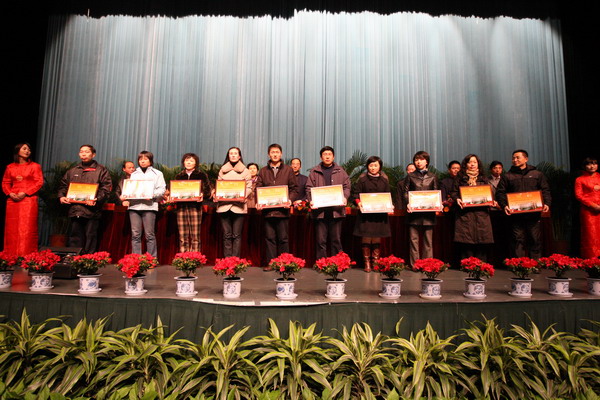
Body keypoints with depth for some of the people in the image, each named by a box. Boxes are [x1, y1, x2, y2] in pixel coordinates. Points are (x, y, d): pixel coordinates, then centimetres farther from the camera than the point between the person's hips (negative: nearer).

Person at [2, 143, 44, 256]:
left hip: (28, 199, -3)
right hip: (13, 200, 4)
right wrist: (10, 193, -3)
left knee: (26, 228, -8)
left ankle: (25, 255, -7)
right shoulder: (10, 167, 16)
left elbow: (39, 182, -2)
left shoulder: (35, 166, 7)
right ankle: (10, 255, 9)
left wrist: (25, 193, -11)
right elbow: (5, 183, 16)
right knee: (11, 228, 3)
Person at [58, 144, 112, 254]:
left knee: (90, 239, -1)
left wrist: (97, 200, -19)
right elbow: (63, 185, 24)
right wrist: (61, 196, 4)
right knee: (74, 239, 9)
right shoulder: (72, 171, 20)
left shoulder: (101, 170, 4)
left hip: (91, 211, -4)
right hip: (74, 210, 5)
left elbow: (106, 188, -5)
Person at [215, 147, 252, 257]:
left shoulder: (245, 171, 10)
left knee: (236, 235, -2)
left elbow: (249, 187, 3)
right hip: (224, 204, 2)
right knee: (227, 235, 2)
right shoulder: (222, 170, 16)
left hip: (239, 205, -2)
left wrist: (244, 196, -16)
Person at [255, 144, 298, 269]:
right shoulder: (263, 171, 13)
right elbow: (258, 188, 8)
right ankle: (270, 263, 11)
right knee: (269, 238, 5)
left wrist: (290, 200, -11)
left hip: (283, 209, -1)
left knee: (283, 238, 2)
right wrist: (258, 202, -8)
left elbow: (294, 188, 7)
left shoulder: (288, 170, 9)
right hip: (267, 209, 2)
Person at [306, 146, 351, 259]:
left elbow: (347, 187, 10)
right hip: (320, 210, -1)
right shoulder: (314, 172, 10)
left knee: (336, 239, 6)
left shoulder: (340, 171, 13)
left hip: (336, 210, 1)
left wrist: (344, 197, -10)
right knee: (320, 240, 1)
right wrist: (311, 200, -12)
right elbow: (309, 188, 5)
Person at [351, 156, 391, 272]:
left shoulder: (384, 179, 11)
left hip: (380, 213, 2)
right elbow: (355, 193, 3)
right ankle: (367, 263, 3)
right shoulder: (362, 179, 4)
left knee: (377, 238, 2)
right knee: (366, 237, -5)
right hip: (365, 213, -2)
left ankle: (376, 262, 12)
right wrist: (358, 202, -14)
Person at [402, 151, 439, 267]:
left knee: (428, 239, 4)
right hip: (414, 211, 0)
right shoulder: (410, 176, 10)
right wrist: (407, 203, -14)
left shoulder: (433, 177, 11)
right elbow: (405, 192, 4)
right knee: (414, 239, 0)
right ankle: (414, 264, 5)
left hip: (428, 212, 1)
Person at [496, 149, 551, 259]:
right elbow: (500, 192, 5)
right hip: (516, 215, -1)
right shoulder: (507, 176, 11)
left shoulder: (537, 174, 13)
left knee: (536, 241, 4)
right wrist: (504, 205, -12)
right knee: (518, 241, -1)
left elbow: (545, 191, 10)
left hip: (534, 214, 1)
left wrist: (546, 203, -7)